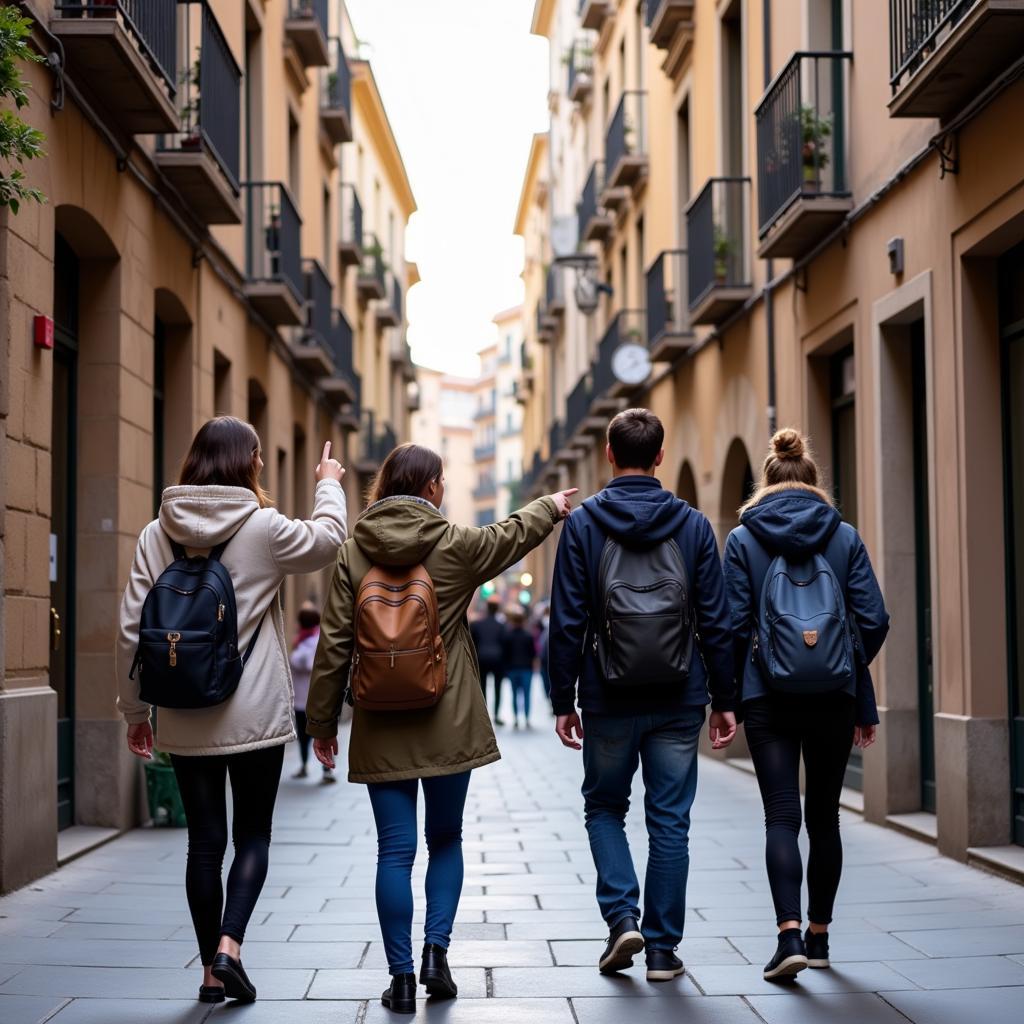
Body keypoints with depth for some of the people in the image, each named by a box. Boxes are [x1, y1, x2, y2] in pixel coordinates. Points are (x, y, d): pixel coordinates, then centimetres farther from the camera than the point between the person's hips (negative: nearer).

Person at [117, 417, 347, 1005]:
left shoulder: (158, 535, 1)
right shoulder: (262, 528, -9)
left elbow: (133, 630, 1)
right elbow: (327, 541, 9)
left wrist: (135, 707, 11)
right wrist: (330, 485, 26)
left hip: (184, 718, 3)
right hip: (255, 713, -3)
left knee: (205, 840, 10)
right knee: (253, 836, 8)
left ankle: (212, 972, 16)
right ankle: (229, 945, -10)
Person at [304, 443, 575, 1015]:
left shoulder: (354, 555, -1)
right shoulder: (455, 544, -4)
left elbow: (335, 644, 0)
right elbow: (511, 536, 16)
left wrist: (323, 721, 7)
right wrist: (551, 508, 36)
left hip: (381, 729, 1)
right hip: (448, 725, -1)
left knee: (395, 851, 4)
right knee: (446, 840, 16)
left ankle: (403, 977, 5)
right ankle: (437, 950, 3)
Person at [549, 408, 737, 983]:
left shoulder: (583, 523, -3)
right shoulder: (693, 524, 1)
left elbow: (568, 621, -5)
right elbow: (716, 620, 0)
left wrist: (563, 700, 1)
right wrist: (724, 699, 6)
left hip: (608, 698, -1)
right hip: (678, 699, 1)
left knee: (605, 807, 18)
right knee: (671, 821, 7)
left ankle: (622, 916, 1)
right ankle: (663, 949, 10)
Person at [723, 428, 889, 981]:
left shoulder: (742, 539, 0)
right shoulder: (845, 536, 2)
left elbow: (735, 625, -4)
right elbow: (873, 620, -1)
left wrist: (732, 696, 7)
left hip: (768, 697, -1)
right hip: (833, 697, 2)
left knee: (782, 816, -3)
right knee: (823, 816, 13)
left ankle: (790, 934, -18)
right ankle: (818, 936, 21)